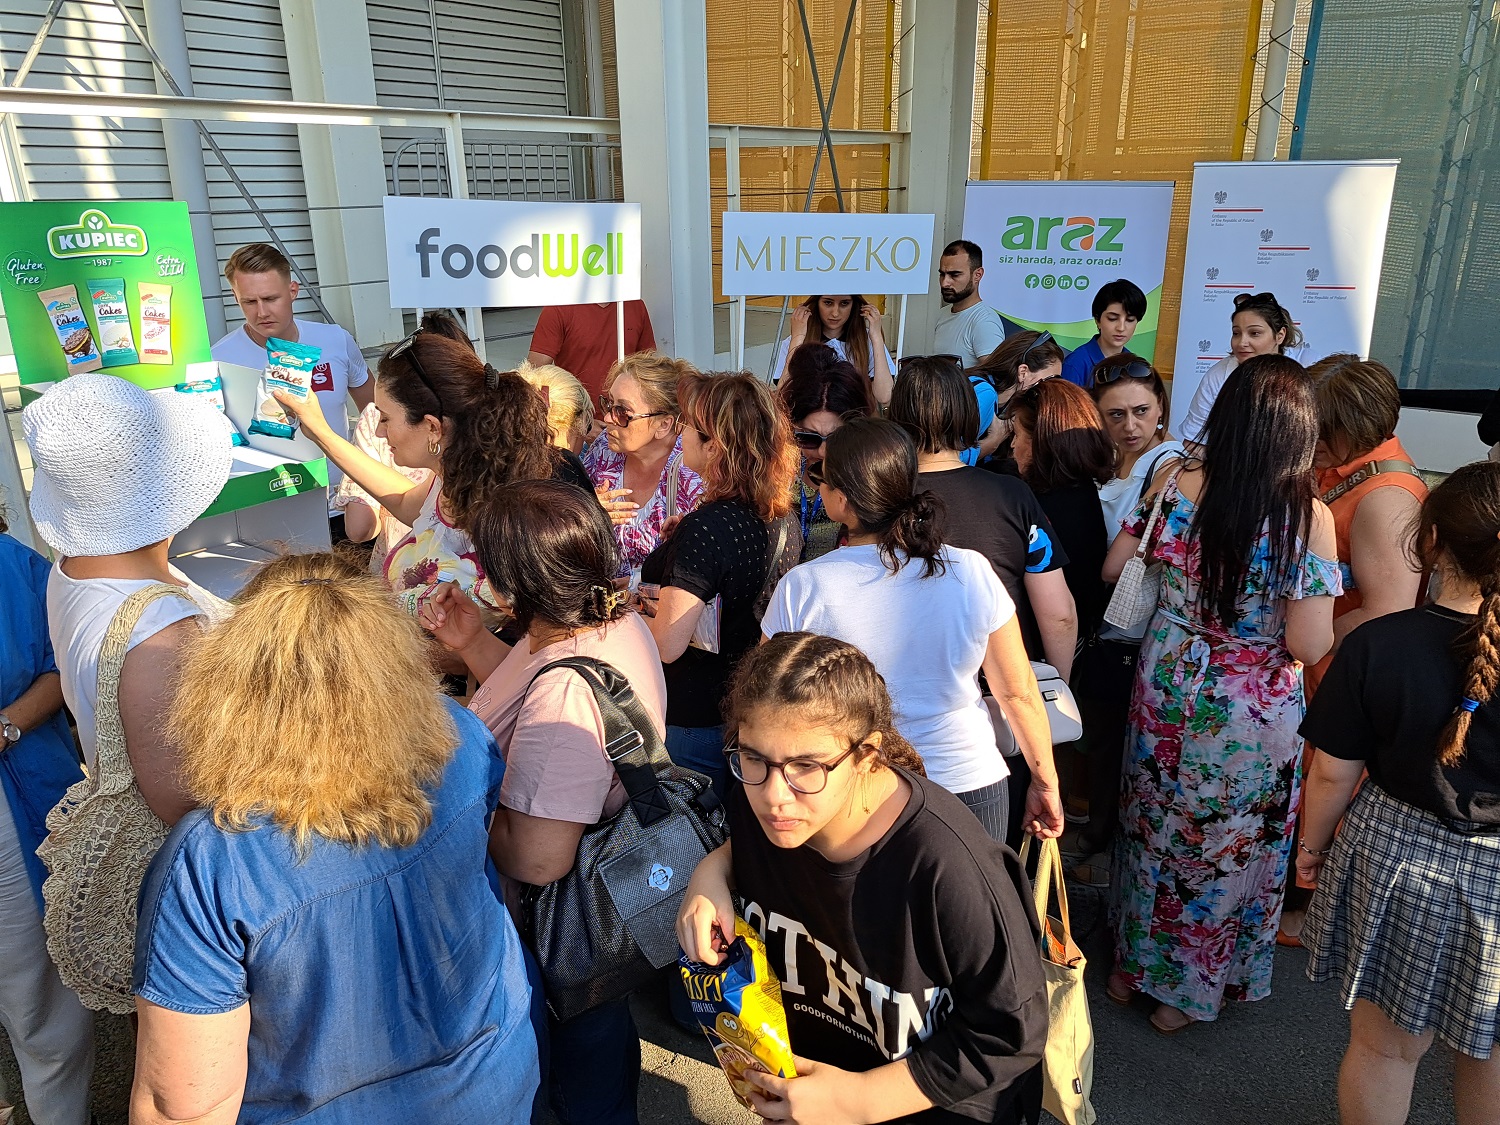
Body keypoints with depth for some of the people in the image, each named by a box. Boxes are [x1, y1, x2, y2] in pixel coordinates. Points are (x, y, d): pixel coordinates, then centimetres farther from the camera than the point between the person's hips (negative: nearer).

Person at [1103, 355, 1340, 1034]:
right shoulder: (1308, 515, -20)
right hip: (1254, 715, -3)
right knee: (1231, 848, 19)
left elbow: (1113, 568, 0)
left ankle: (1131, 966, 42)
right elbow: (1309, 646, -21)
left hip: (1167, 693, 3)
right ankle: (1187, 993, 37)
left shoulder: (1174, 482, -11)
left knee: (1153, 827, 23)